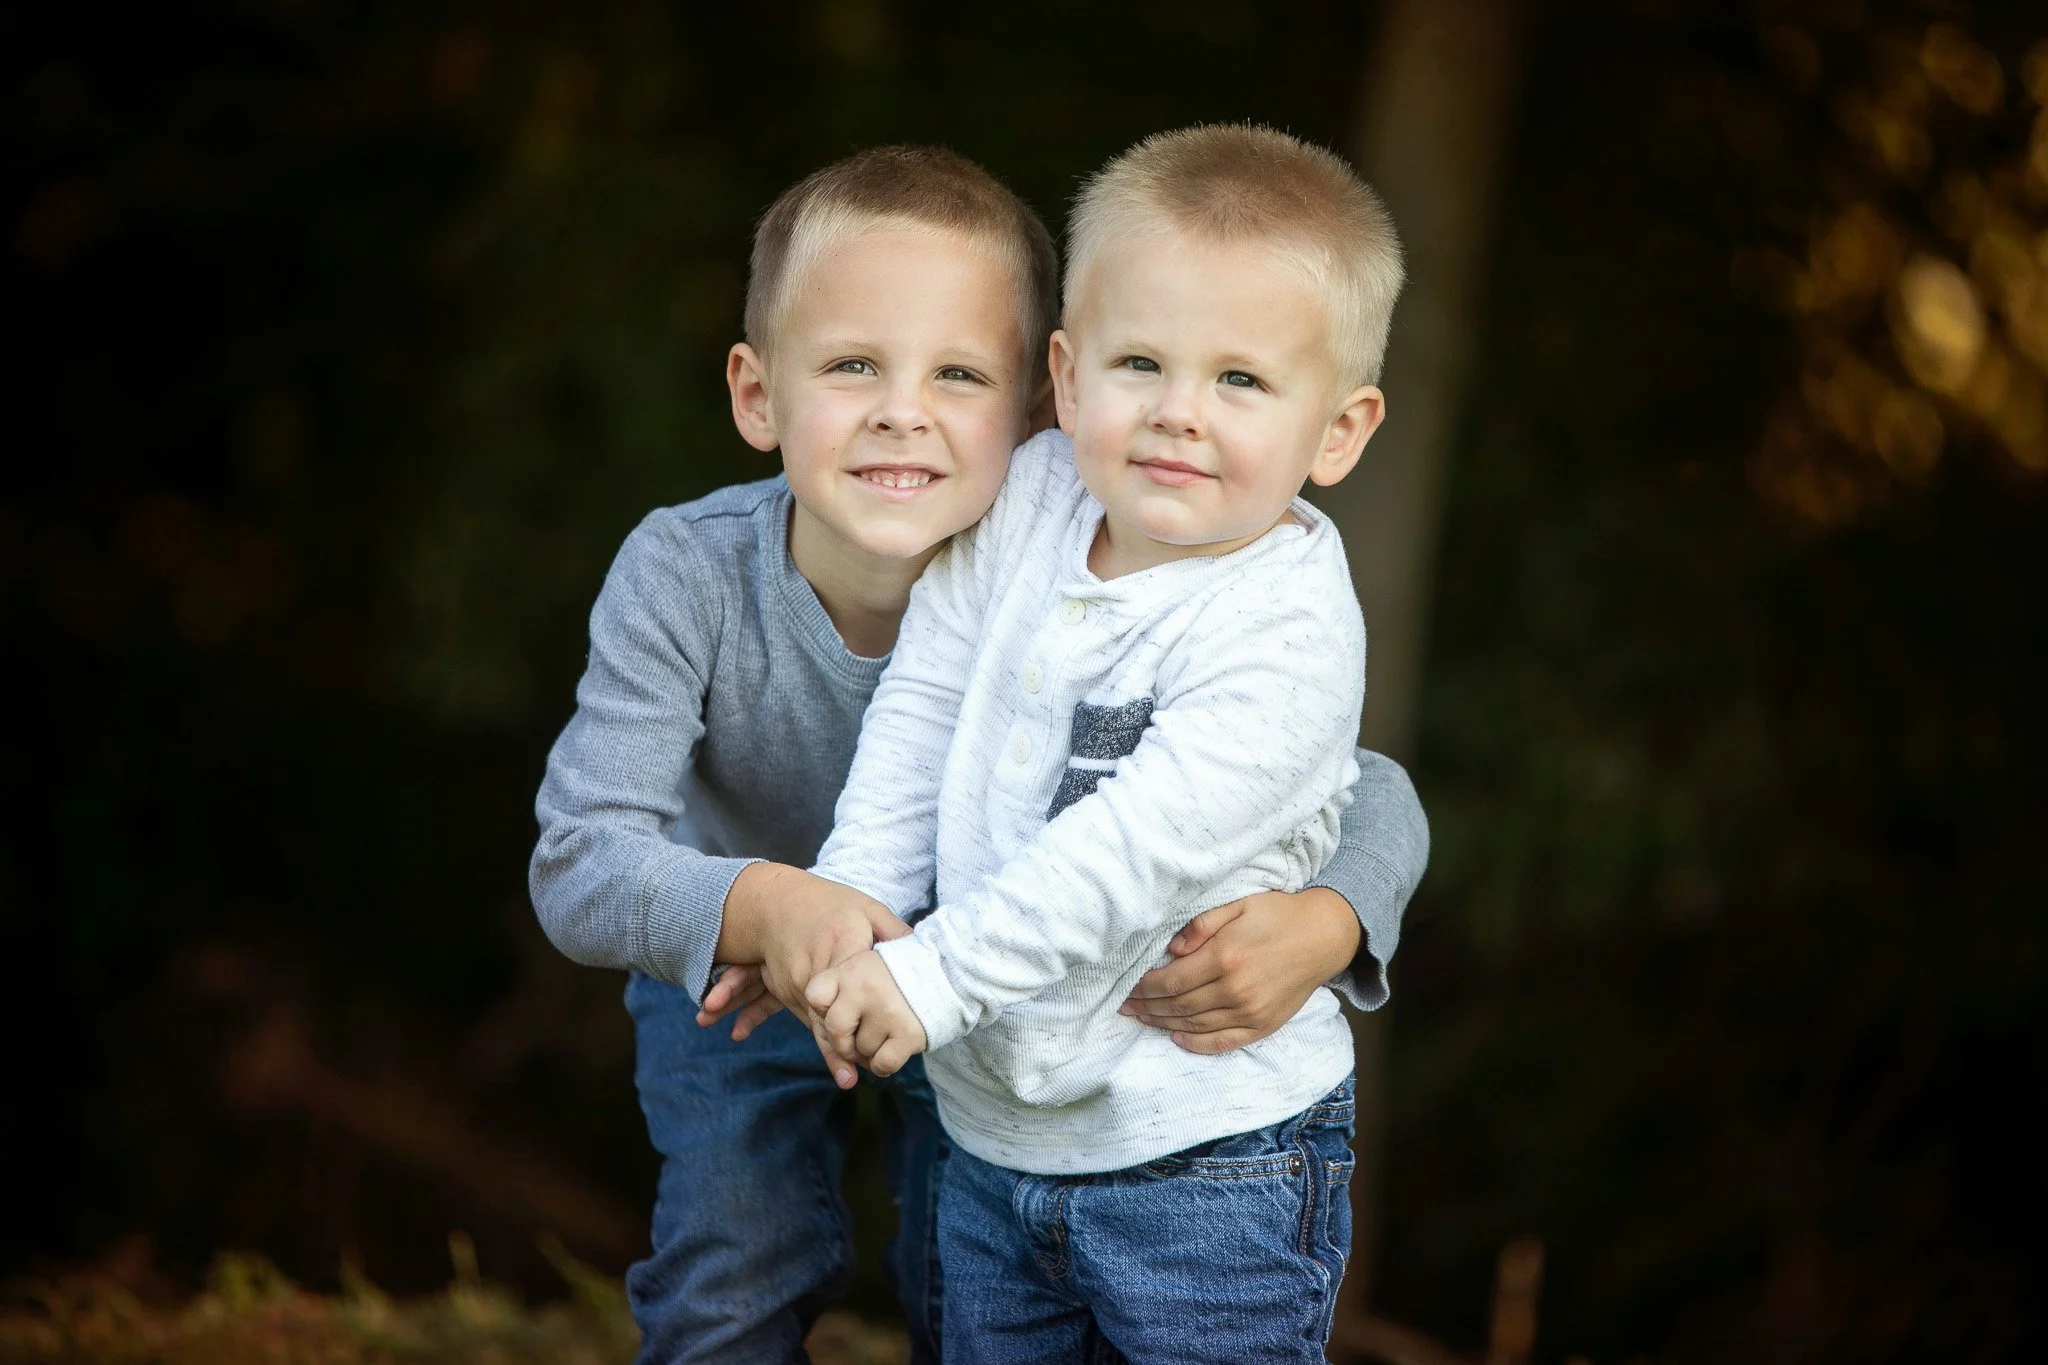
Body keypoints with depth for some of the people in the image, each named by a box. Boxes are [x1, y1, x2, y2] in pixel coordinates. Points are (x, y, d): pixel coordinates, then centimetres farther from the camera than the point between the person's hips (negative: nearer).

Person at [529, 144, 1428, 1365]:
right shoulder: (688, 579, -34)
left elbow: (1372, 794, -30)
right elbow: (581, 864, -38)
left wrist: (1324, 927, -53)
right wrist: (757, 907, -59)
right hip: (741, 964, 0)